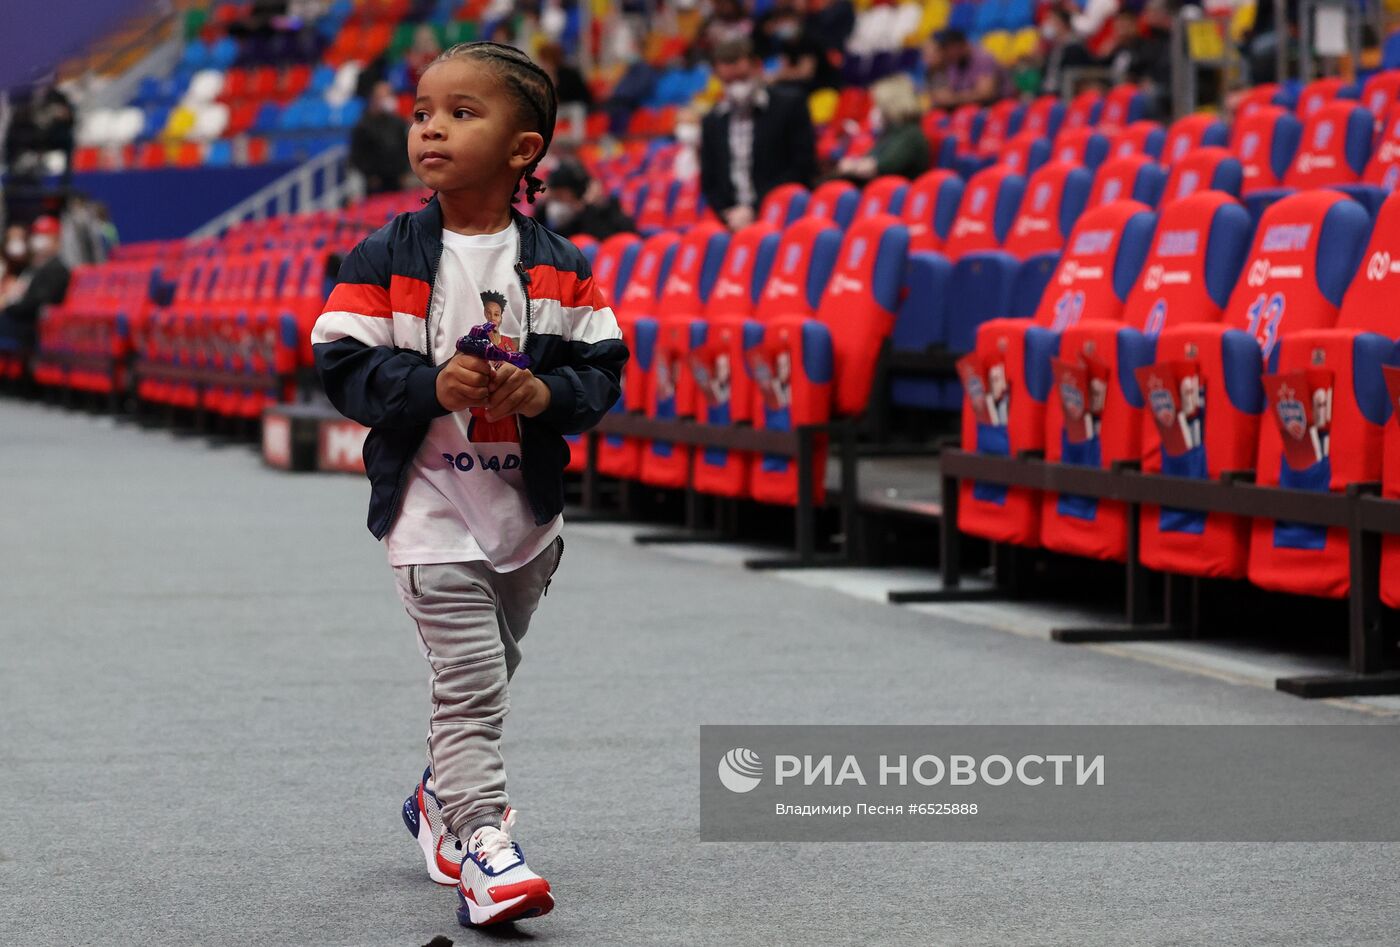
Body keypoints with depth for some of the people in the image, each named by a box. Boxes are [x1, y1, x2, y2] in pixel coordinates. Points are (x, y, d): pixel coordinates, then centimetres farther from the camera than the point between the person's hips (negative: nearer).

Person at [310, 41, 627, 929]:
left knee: (488, 678, 19)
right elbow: (343, 363, -8)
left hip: (529, 508, 4)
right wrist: (432, 385, -22)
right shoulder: (385, 258, -5)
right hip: (432, 505, -4)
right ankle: (483, 841, -14)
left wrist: (545, 393, -18)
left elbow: (604, 366, 1)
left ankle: (442, 801, 41)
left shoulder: (559, 267, 1)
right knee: (469, 682, -13)